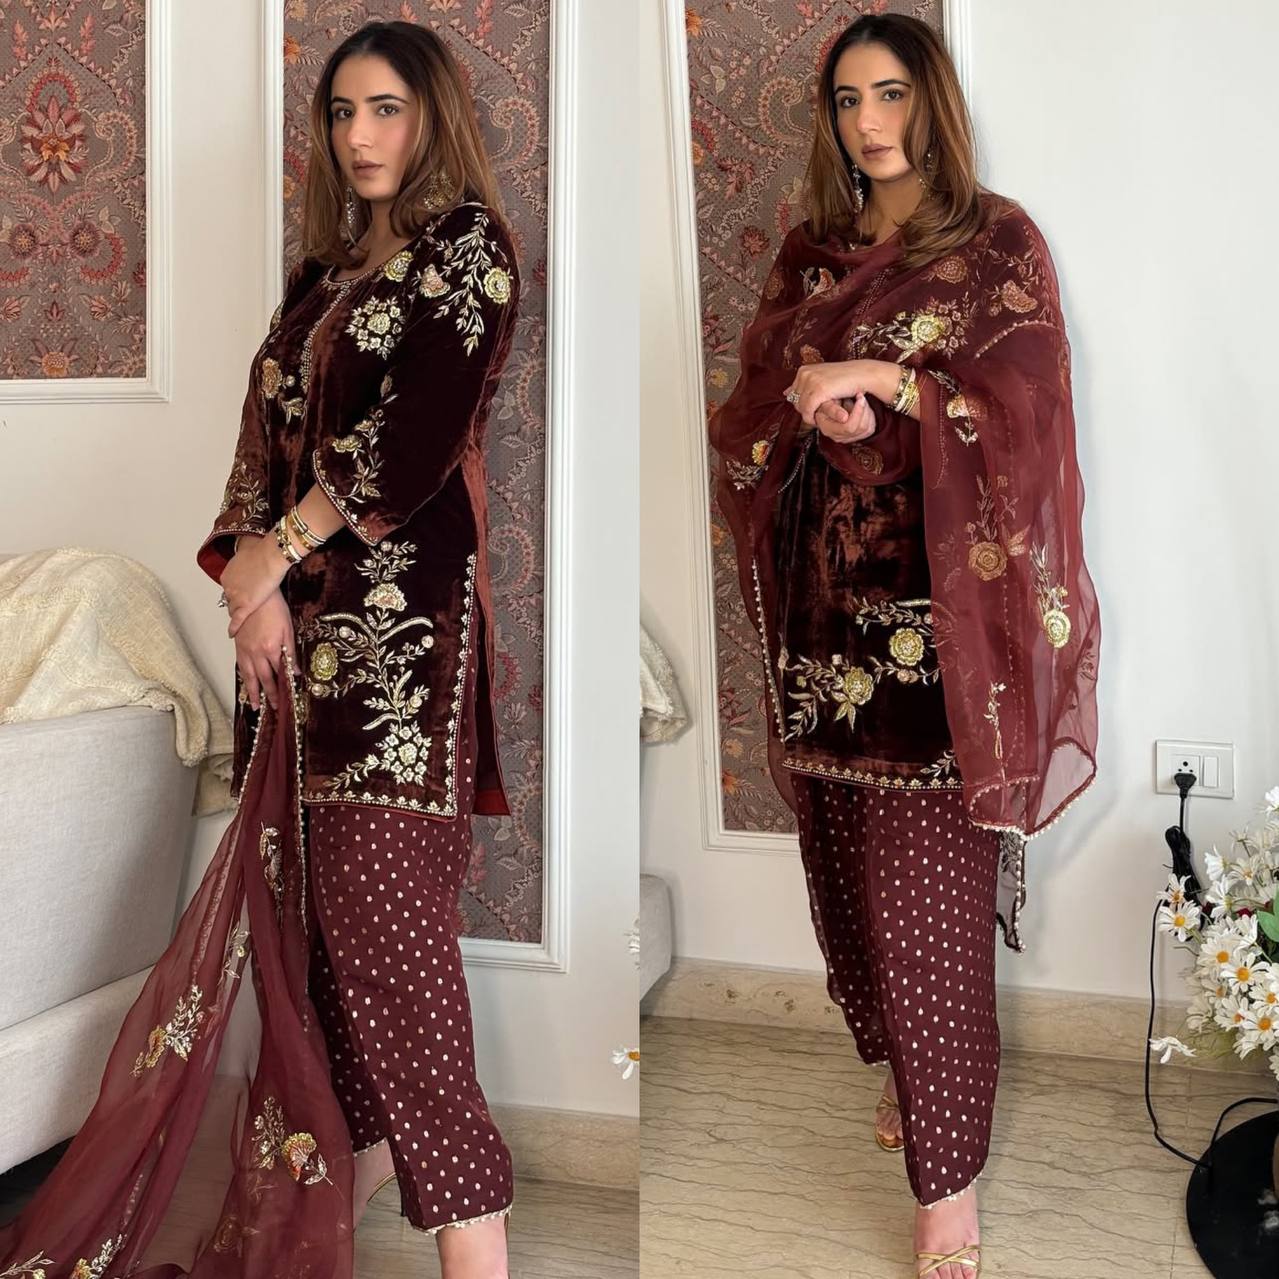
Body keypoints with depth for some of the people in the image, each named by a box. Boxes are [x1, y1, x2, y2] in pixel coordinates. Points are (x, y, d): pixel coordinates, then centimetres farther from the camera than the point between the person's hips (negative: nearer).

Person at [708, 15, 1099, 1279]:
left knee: (925, 888, -5)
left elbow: (1026, 416, -9)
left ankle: (947, 1174, 6)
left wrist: (885, 383, -19)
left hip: (940, 612, -5)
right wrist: (812, 414, -12)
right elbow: (749, 413, 10)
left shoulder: (999, 243, 0)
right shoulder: (809, 253, 13)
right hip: (828, 602, 5)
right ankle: (902, 1061, 34)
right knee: (847, 860, 11)